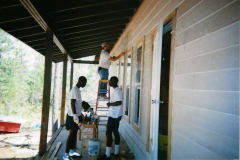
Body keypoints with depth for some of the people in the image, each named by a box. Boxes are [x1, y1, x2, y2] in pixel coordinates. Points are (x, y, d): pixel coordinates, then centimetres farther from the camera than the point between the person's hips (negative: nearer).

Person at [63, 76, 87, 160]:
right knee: (71, 134, -7)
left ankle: (72, 151, 26)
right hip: (73, 116, -9)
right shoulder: (74, 90, -17)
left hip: (77, 115, 10)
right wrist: (75, 115, -24)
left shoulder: (78, 90, 13)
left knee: (74, 134, 15)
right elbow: (72, 104, -21)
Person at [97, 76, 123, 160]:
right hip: (116, 115, 11)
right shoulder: (115, 91, 15)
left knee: (108, 133, -8)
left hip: (114, 115, -11)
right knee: (115, 132, 14)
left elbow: (119, 102, -29)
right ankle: (116, 153, 22)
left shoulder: (116, 91, -17)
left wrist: (110, 104, -17)